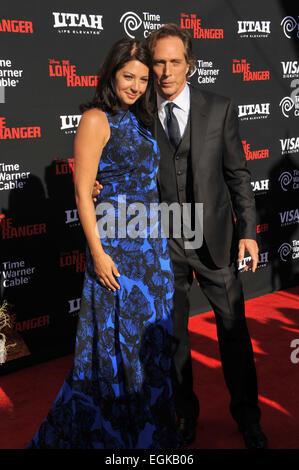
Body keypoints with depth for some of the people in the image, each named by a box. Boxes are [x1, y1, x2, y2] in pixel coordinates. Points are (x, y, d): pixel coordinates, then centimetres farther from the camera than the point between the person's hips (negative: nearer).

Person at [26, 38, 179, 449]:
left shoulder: (139, 120, 13)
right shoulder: (96, 119, -10)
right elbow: (83, 190, -14)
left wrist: (157, 239, 15)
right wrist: (97, 252, -18)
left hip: (151, 243, 8)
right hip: (115, 246, -8)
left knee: (150, 334, 15)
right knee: (116, 336, 2)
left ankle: (146, 428, 33)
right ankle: (104, 431, 21)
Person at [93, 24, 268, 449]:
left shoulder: (219, 109, -1)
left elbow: (237, 174, 1)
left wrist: (247, 231, -3)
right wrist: (100, 185, -17)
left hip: (215, 239, 0)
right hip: (162, 243, 0)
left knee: (234, 330, 9)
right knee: (172, 334, 14)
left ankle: (247, 415, 31)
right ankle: (185, 411, 36)